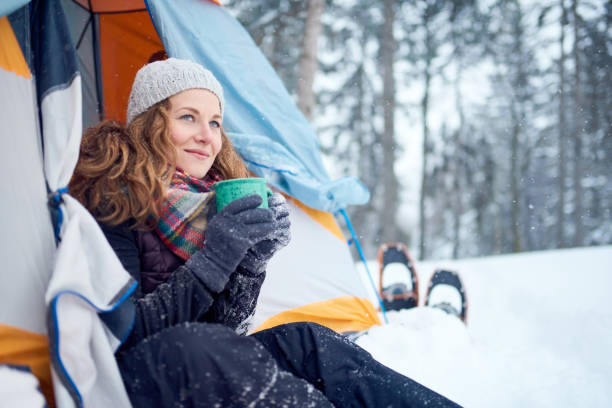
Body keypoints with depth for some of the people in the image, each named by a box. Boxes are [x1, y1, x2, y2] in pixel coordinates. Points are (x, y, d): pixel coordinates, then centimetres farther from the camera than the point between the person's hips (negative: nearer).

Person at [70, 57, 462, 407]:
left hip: (205, 371, 6)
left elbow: (225, 326, 6)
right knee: (193, 345, -37)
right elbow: (120, 334, -18)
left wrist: (252, 259, -11)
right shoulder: (111, 203, -10)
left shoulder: (207, 200, 9)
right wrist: (210, 260, -24)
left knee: (301, 341, -21)